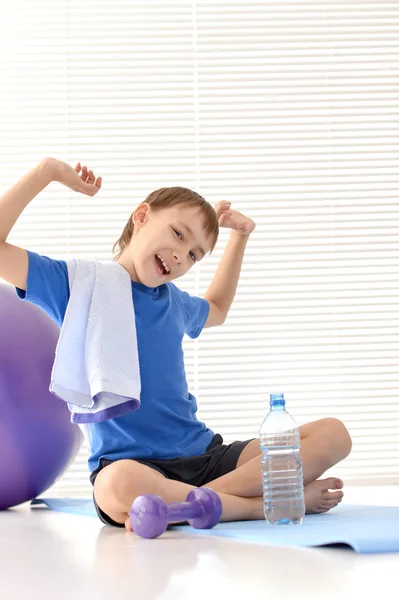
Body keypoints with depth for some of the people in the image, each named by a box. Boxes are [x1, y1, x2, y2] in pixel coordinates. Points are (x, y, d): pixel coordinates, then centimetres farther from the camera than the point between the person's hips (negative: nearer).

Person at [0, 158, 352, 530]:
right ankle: (262, 505, -24)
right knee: (122, 486, -44)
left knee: (332, 434, -12)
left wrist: (240, 236, 32)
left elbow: (216, 309, 43)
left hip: (206, 456, 6)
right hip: (131, 464, -6)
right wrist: (48, 171, -6)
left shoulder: (174, 302, 18)